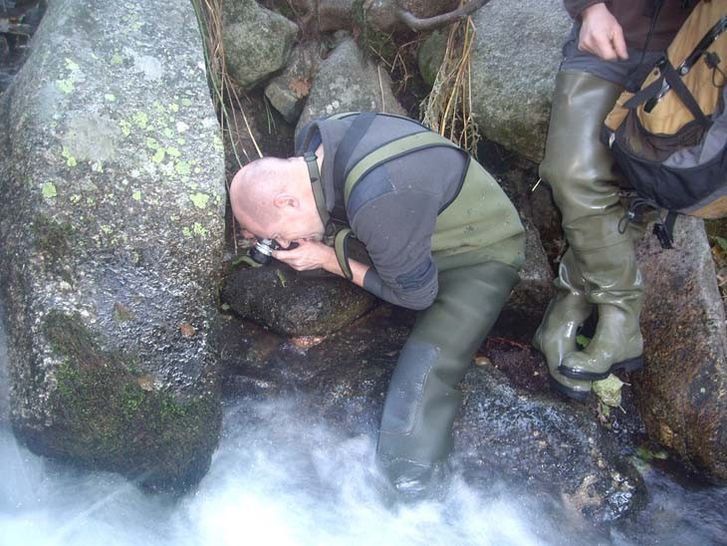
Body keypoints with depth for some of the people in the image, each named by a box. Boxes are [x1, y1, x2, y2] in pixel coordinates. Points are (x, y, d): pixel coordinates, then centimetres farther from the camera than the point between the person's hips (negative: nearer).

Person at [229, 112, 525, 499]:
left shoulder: (378, 199, -39)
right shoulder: (312, 143, -14)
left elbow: (415, 293, -23)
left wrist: (328, 260, -17)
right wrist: (264, 235, -8)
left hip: (480, 255, -8)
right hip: (430, 232, 8)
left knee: (420, 380, -24)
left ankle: (412, 489, 0)